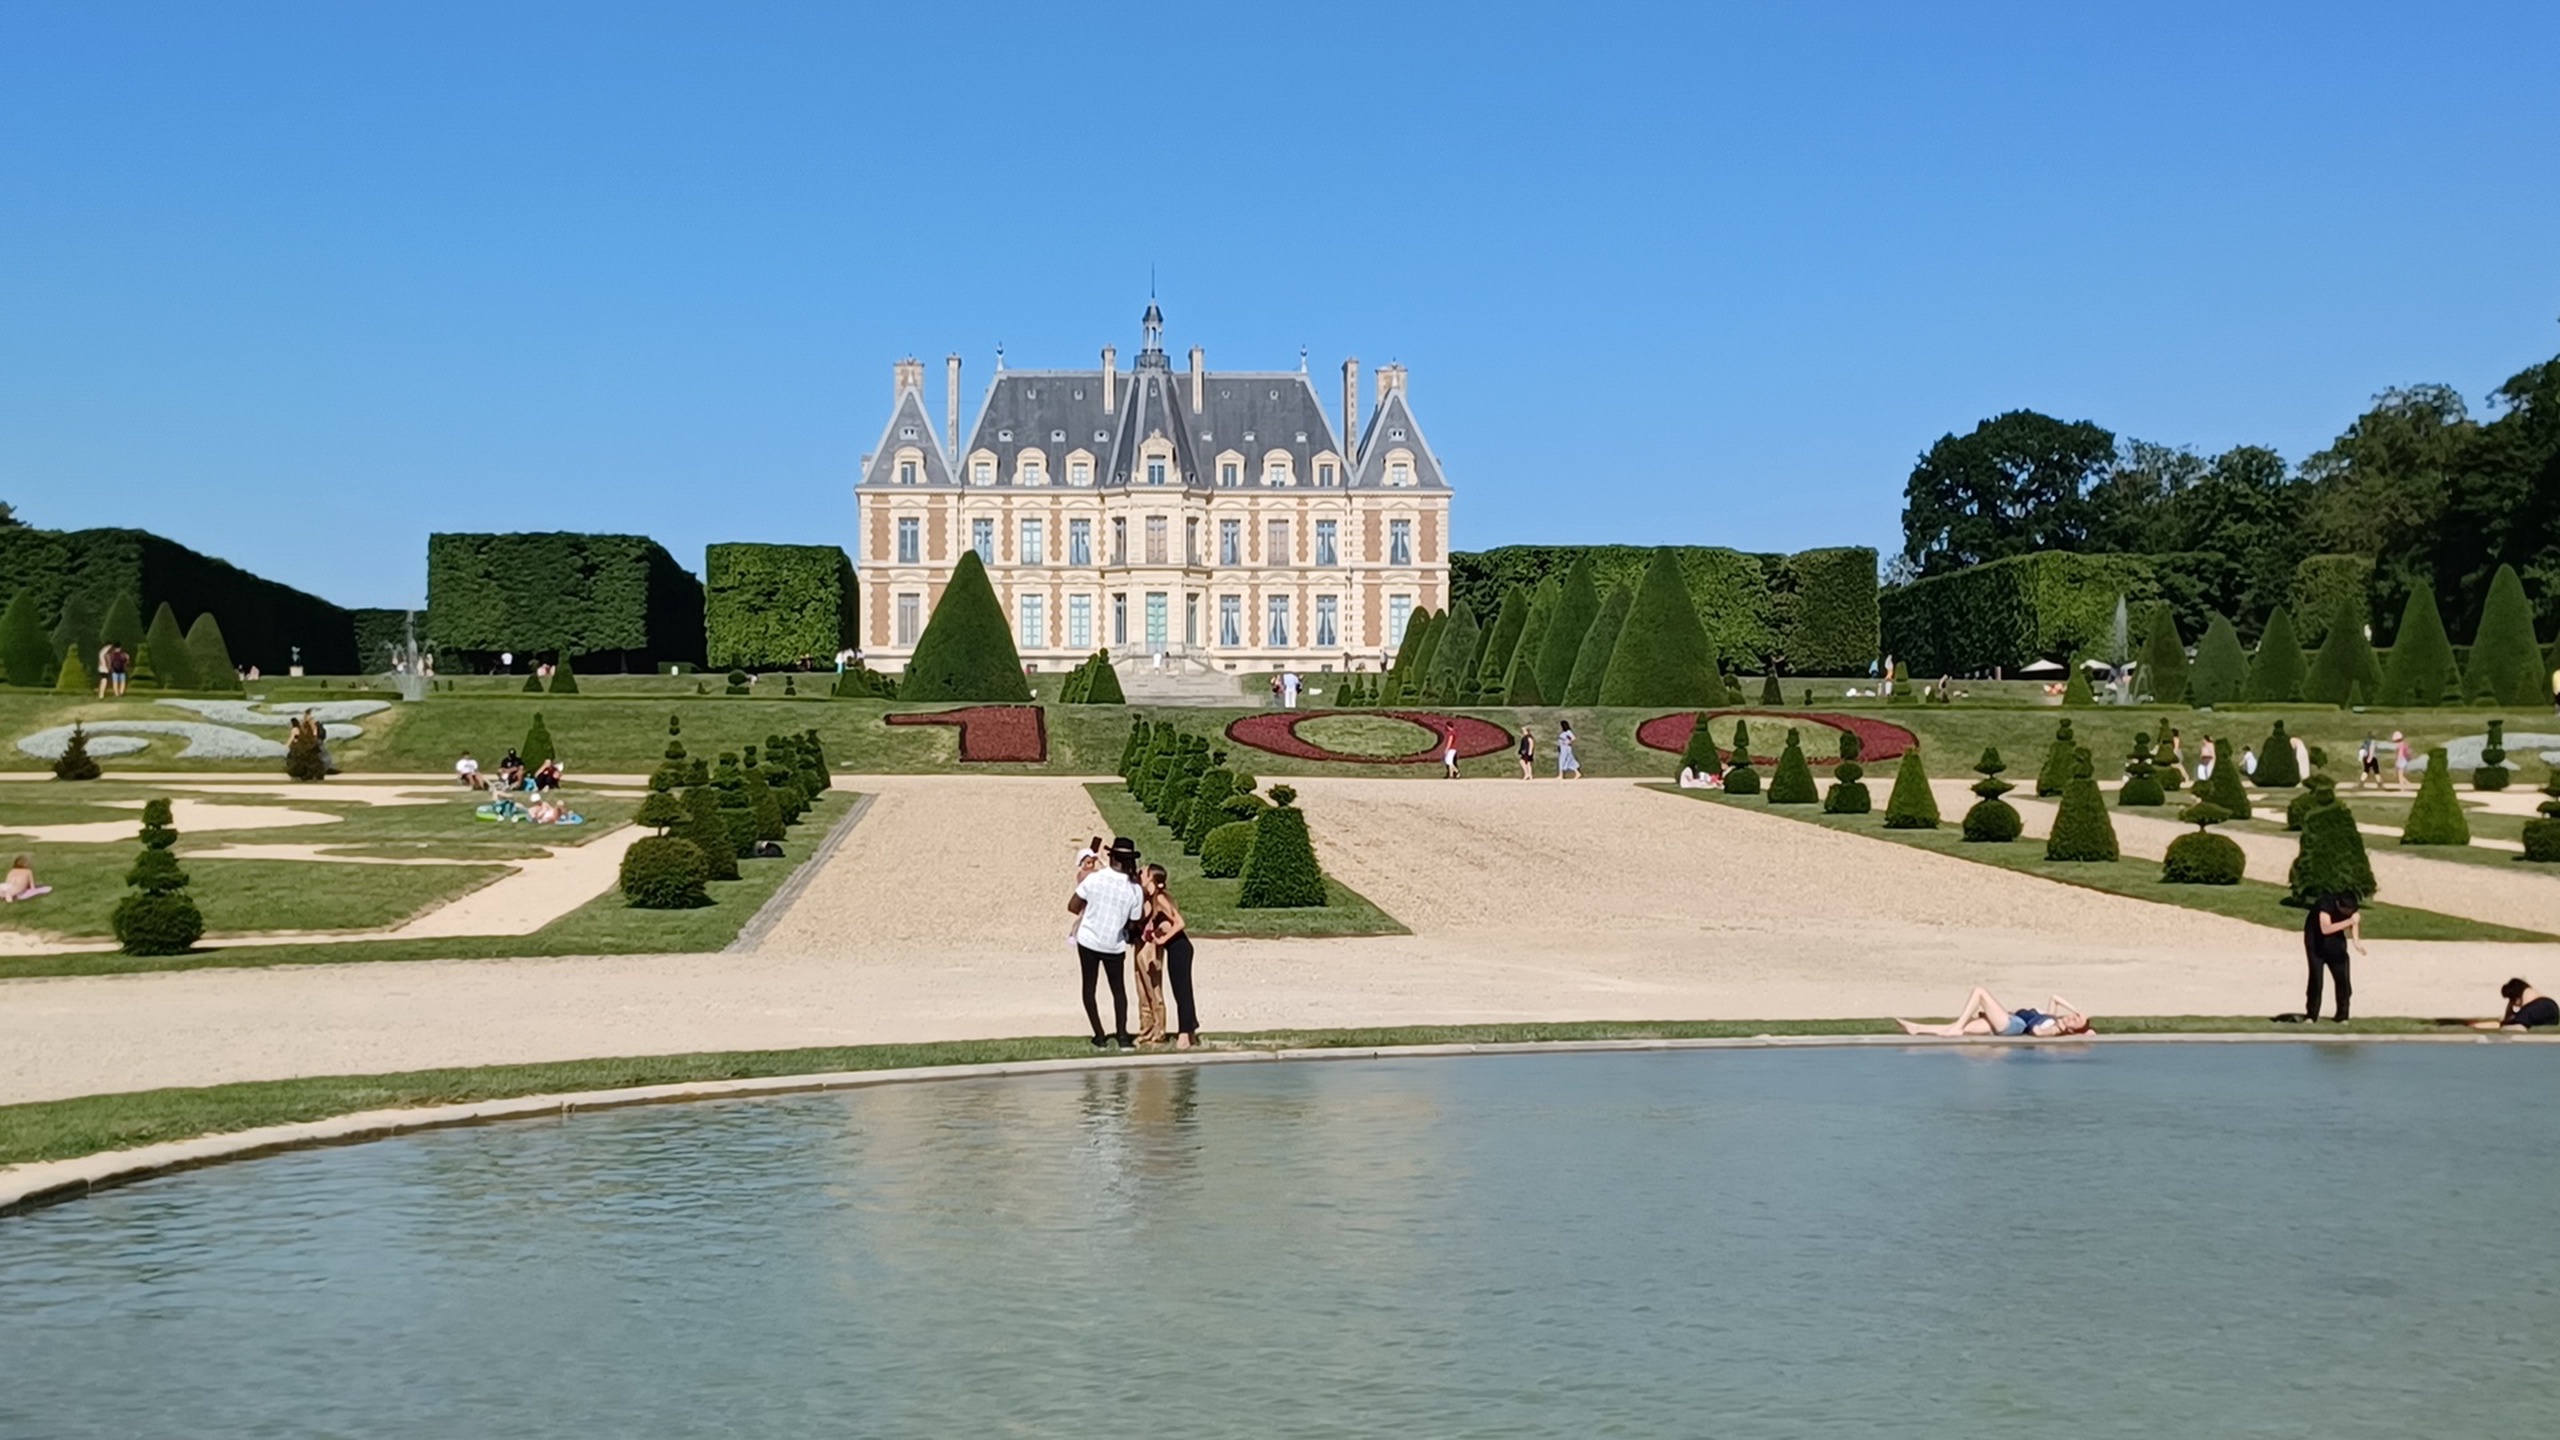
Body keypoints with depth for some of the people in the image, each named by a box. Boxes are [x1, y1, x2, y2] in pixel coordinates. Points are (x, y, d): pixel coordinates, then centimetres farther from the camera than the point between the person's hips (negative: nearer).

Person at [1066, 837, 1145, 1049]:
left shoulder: (1093, 878, -13)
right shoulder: (1135, 890, -11)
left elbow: (1073, 907, -6)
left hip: (1088, 940, -1)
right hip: (1115, 945, 1)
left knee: (1089, 987, 11)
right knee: (1118, 989, 16)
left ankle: (1100, 1036, 8)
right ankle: (1122, 1035, 8)